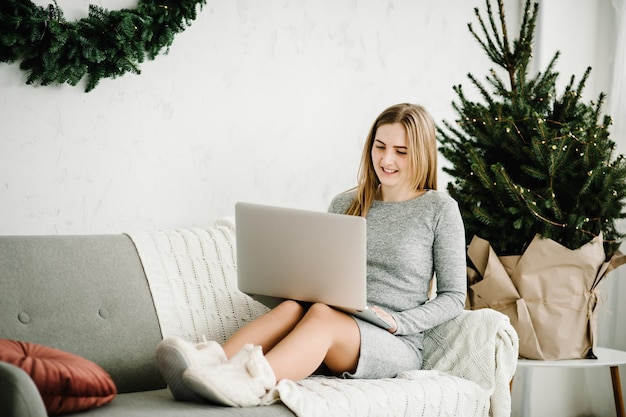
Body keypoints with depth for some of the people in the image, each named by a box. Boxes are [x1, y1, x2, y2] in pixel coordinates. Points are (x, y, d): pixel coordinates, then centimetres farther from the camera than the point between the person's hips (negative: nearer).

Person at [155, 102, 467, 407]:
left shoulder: (439, 209, 4)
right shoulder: (345, 204, 17)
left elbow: (454, 297, 4)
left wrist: (396, 321, -11)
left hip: (396, 345, -4)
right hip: (336, 325, 4)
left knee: (322, 314, -36)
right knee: (293, 307, -31)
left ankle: (250, 383, -64)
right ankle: (212, 362, -57)